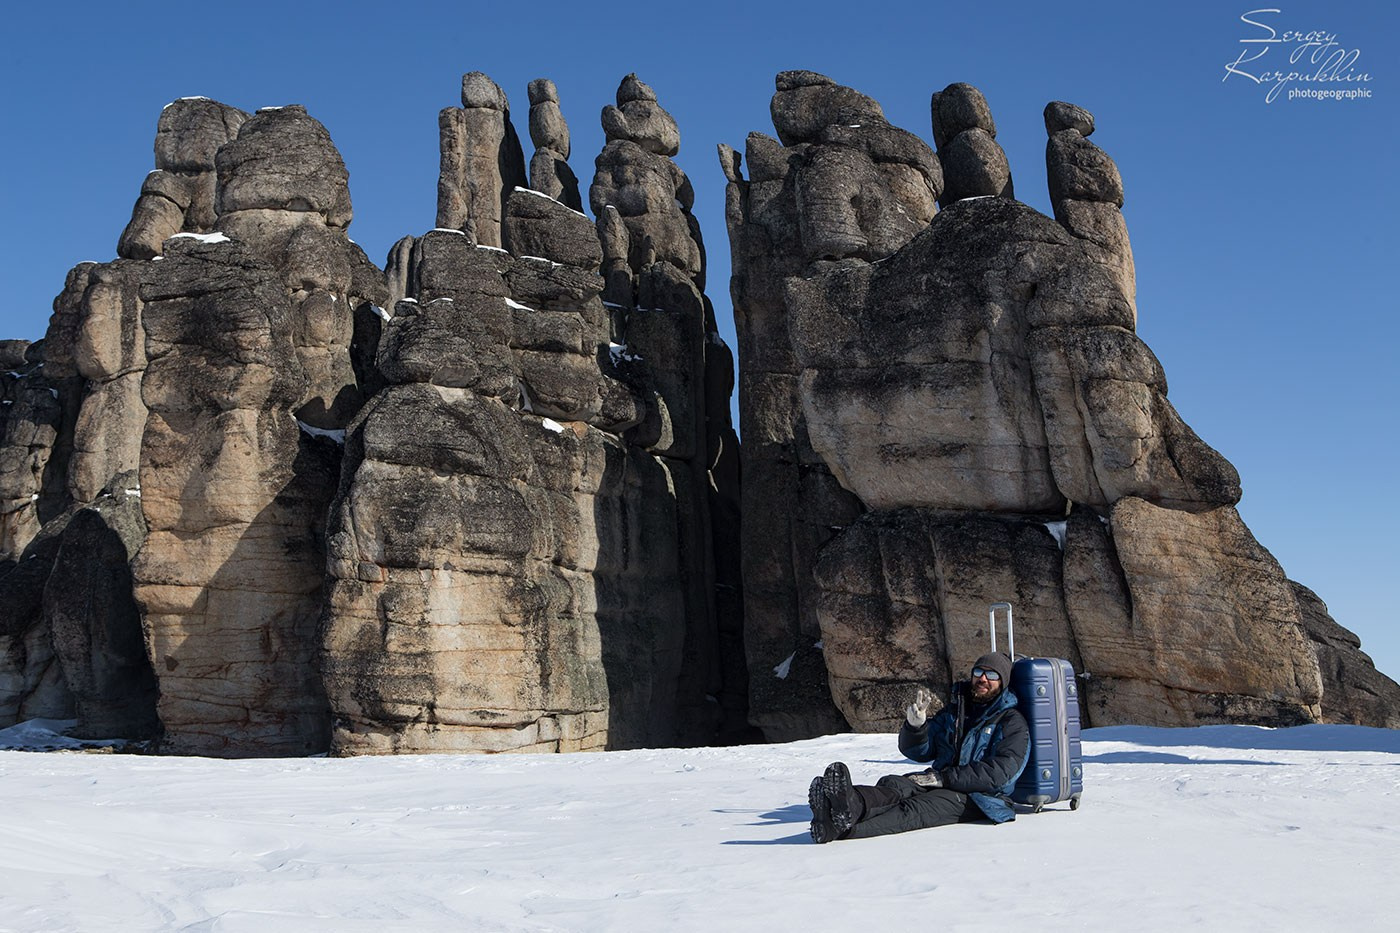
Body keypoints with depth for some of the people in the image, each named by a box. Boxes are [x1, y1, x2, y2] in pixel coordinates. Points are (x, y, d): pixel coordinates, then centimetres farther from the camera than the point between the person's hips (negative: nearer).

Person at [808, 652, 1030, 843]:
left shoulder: (1013, 723, 6)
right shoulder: (952, 712, 24)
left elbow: (1000, 772, -10)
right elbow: (917, 751, 16)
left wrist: (943, 778, -15)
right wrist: (915, 724, -8)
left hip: (976, 797, -5)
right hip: (938, 784, 5)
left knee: (916, 808, -34)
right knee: (893, 784, -29)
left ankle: (844, 827, -62)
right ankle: (852, 805, -65)